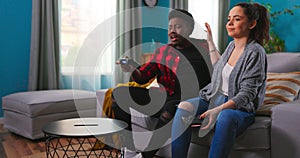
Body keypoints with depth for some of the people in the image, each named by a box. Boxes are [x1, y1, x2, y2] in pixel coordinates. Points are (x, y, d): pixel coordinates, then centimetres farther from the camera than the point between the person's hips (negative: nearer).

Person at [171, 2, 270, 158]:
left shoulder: (255, 52, -12)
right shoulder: (232, 45, 10)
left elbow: (246, 94, -17)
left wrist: (218, 109, -31)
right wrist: (210, 41, 29)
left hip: (240, 107, -6)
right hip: (215, 98, 6)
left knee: (226, 116, -41)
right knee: (184, 107, -21)